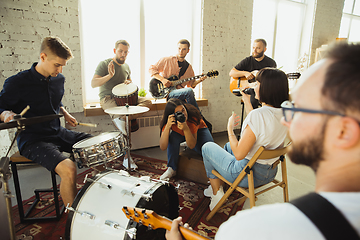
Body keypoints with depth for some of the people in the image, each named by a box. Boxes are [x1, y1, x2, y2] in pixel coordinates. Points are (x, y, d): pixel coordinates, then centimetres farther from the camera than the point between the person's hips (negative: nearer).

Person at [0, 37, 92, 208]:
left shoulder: (59, 79, 6)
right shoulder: (17, 83, -13)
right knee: (68, 169, -32)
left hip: (58, 133, 7)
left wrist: (65, 113, 8)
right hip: (32, 139, -7)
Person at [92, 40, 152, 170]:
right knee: (121, 118, -31)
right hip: (108, 99, -6)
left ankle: (127, 117, -25)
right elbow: (93, 84, -17)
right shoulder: (104, 64, -8)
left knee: (147, 101, -13)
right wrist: (109, 75, -29)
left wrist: (129, 82, 2)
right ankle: (126, 156, -21)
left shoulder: (126, 66, 12)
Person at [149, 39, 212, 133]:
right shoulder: (167, 60, 1)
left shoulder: (188, 67, 16)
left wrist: (199, 80, 0)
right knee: (189, 91, -32)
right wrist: (162, 79, -14)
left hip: (180, 93, 5)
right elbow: (152, 69, 0)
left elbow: (191, 84, 20)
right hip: (167, 93, -5)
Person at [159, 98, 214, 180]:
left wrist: (186, 128, -54)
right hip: (179, 133, 2)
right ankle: (172, 169, -15)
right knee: (173, 138, -34)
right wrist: (167, 126, -52)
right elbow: (163, 147, -40)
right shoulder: (169, 120, -32)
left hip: (198, 130, -1)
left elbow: (192, 146, -37)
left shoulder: (193, 115, -38)